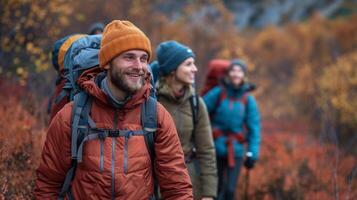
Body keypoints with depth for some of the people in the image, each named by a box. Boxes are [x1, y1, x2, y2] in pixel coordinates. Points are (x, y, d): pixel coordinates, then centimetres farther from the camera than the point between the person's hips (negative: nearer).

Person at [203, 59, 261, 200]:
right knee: (217, 188, 11)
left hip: (236, 151, 0)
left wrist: (252, 153, -7)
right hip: (215, 148, 0)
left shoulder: (248, 99, -2)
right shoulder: (218, 93, -6)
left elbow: (254, 127, -1)